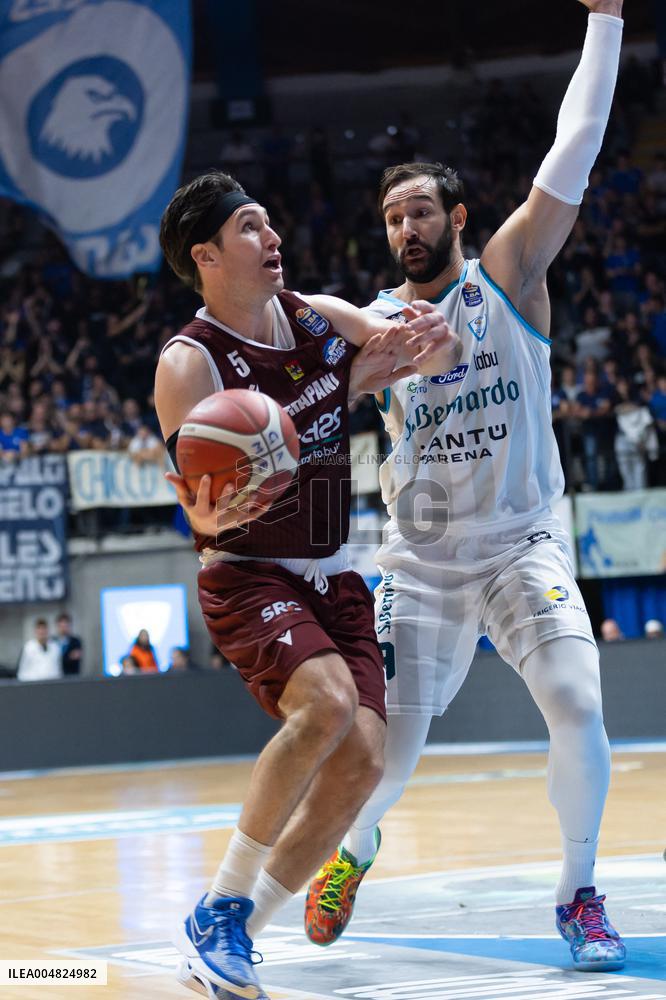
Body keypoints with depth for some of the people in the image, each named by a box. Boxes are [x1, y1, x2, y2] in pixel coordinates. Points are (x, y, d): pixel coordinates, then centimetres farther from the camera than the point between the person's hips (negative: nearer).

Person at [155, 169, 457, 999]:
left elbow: (425, 353, 5)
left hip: (332, 579, 6)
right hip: (247, 578, -6)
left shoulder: (320, 319, 5)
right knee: (328, 704, -32)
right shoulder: (188, 364, -14)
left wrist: (434, 335, -20)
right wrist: (211, 513, -46)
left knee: (362, 758, -10)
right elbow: (200, 502, -21)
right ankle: (215, 915, -18)